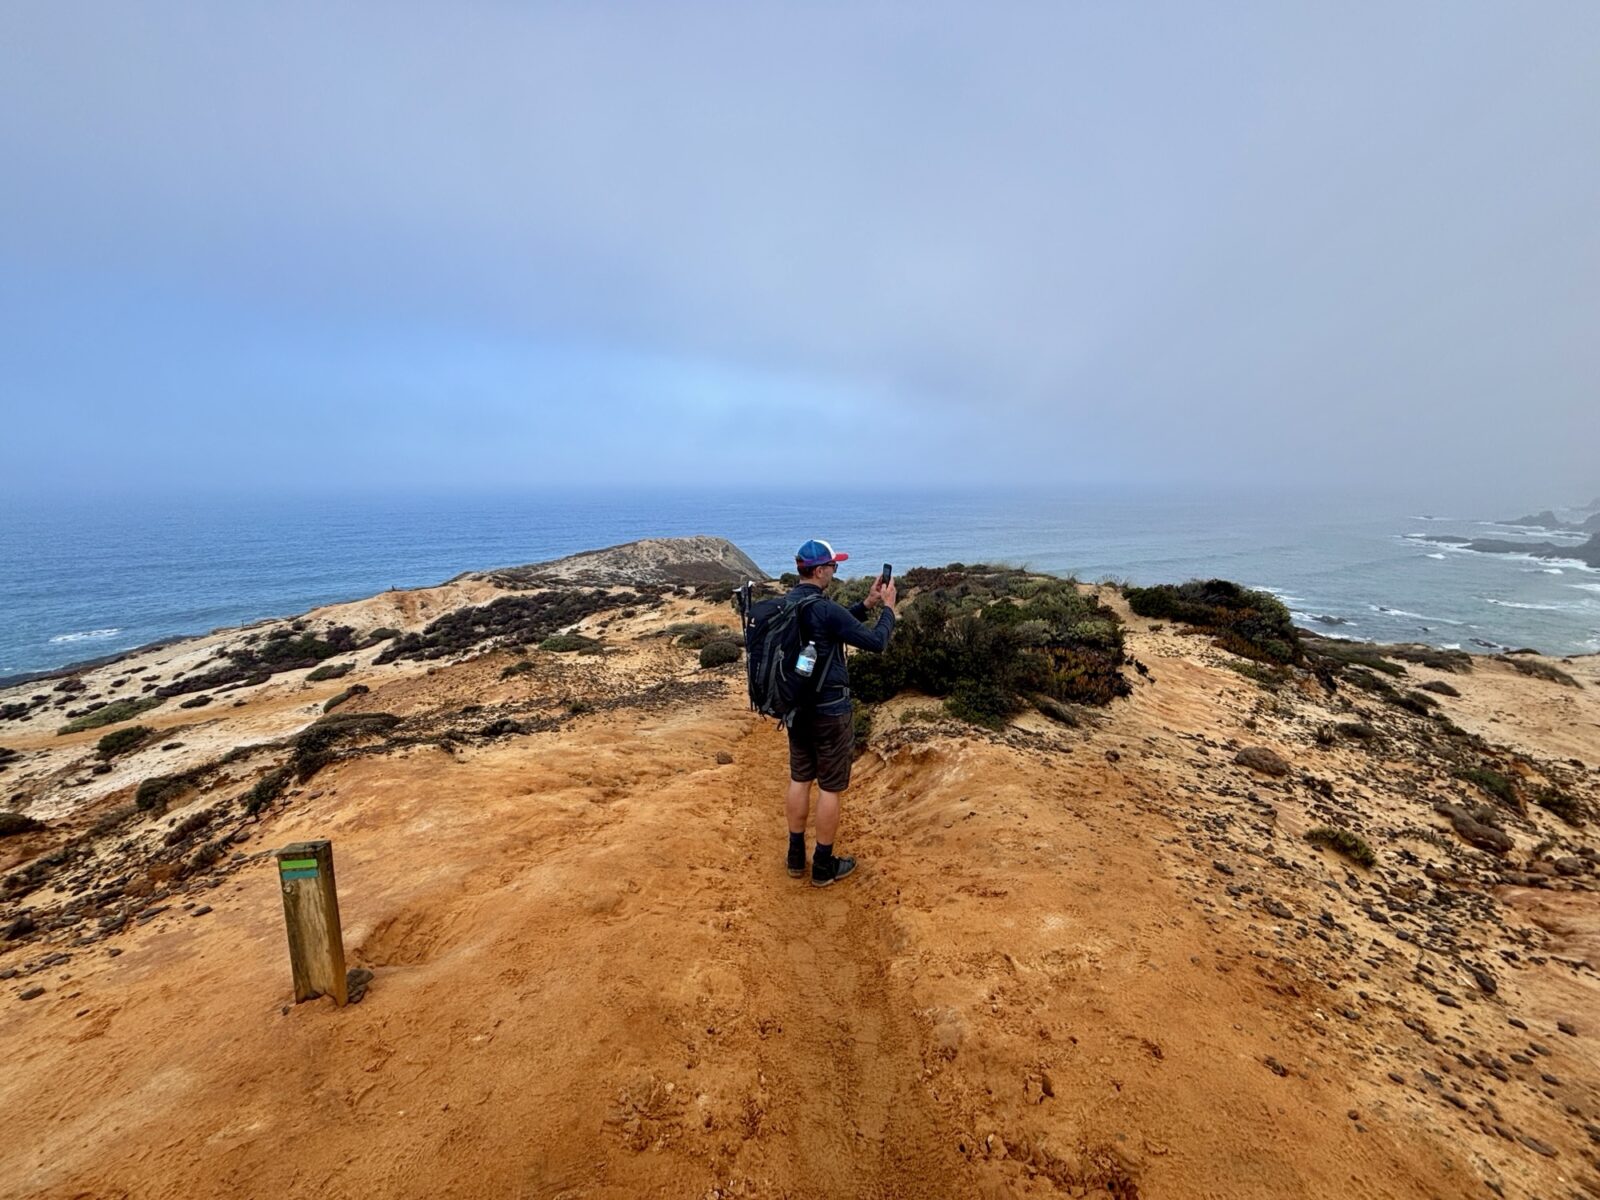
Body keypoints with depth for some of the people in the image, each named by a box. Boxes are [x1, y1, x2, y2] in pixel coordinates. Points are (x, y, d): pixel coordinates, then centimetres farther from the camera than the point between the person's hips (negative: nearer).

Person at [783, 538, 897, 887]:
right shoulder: (825, 608, -23)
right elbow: (875, 641, -16)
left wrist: (867, 605, 13)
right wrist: (888, 608, -1)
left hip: (796, 705, 8)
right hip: (829, 709, -8)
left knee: (799, 779, 17)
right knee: (829, 787, 6)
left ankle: (797, 857, 30)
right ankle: (824, 867, 19)